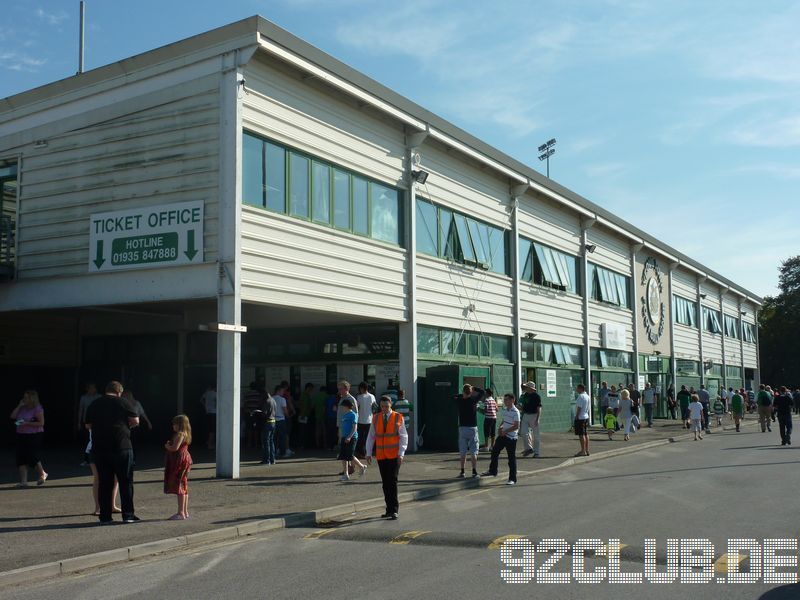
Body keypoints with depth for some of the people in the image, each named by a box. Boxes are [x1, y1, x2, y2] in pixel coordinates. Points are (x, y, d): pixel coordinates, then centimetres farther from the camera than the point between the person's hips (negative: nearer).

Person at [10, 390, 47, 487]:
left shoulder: (37, 409, -9)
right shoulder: (22, 408, 12)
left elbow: (41, 423, -14)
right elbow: (12, 416, 6)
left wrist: (27, 423, -20)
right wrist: (19, 406, 0)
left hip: (34, 436, -7)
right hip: (21, 435, 7)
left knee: (32, 456, -8)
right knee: (21, 458, 2)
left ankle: (42, 474, 16)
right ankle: (23, 481, 5)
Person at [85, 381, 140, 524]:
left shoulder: (94, 404, 9)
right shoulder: (121, 403, -3)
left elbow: (88, 425, 16)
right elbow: (135, 421, -3)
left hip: (99, 449, 4)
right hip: (121, 447, -4)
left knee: (104, 483, 9)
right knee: (126, 481, 4)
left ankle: (105, 517, 9)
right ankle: (128, 514, 5)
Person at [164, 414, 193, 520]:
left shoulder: (180, 434, -15)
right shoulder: (185, 434, 16)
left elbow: (175, 448, -25)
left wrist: (167, 446, -7)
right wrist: (170, 445, 9)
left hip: (180, 460, -11)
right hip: (184, 459, 11)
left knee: (179, 487, -9)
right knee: (183, 487, 14)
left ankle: (181, 513, -8)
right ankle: (185, 512, 19)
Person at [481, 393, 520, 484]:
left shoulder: (515, 412, -17)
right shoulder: (505, 409, 9)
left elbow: (516, 426, -21)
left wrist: (505, 431, -19)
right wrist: (500, 427, 3)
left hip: (511, 438, -9)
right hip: (502, 435, 9)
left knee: (511, 458, -4)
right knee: (494, 452, 19)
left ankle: (512, 479, 3)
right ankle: (493, 471, 38)